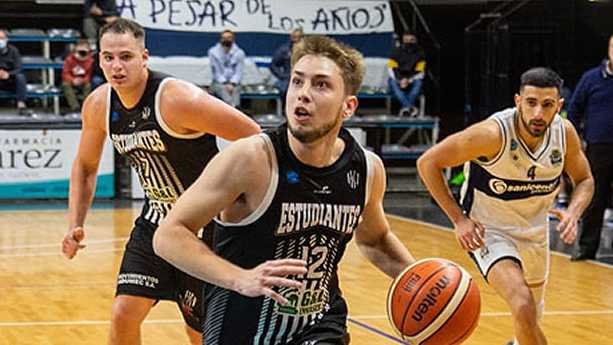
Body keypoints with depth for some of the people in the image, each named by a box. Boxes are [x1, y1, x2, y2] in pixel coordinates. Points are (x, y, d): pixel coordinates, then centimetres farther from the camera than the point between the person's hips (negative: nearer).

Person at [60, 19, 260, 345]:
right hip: (155, 221, 5)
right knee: (123, 315, -6)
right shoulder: (98, 105, -5)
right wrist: (75, 225, 3)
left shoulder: (178, 99, -26)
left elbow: (254, 139, -22)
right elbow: (85, 165, 14)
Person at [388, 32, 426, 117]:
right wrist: (400, 80, -22)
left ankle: (405, 107, -42)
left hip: (412, 81, 0)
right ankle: (410, 107, -47)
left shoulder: (420, 53, 0)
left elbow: (420, 72, -5)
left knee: (418, 82, -32)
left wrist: (408, 80, -21)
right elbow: (392, 69, -5)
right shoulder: (397, 51, 0)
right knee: (391, 81, -33)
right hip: (398, 79, 0)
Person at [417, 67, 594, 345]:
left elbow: (585, 180, 3)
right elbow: (428, 162, -23)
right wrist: (458, 219, -24)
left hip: (535, 229, 6)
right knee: (524, 308, -29)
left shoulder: (565, 133, -15)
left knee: (532, 317, 25)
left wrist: (573, 213, -18)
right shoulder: (493, 134, -30)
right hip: (488, 230, -6)